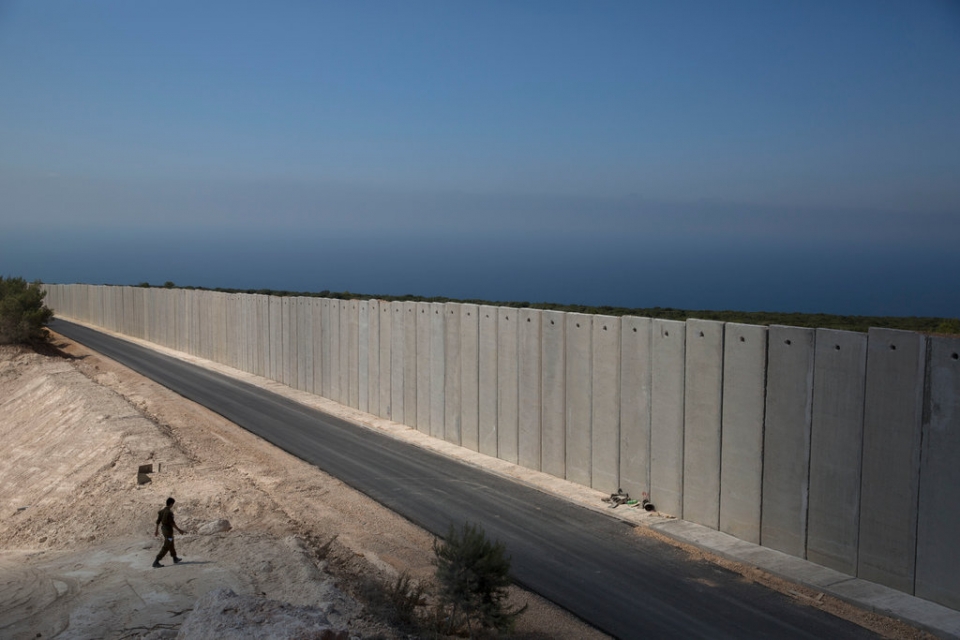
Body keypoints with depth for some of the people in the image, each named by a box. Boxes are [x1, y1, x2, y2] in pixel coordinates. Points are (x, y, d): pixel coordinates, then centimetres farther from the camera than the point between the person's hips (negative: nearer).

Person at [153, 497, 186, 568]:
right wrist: (179, 530, -13)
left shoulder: (162, 510, 3)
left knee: (171, 544, 23)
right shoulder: (169, 512, -23)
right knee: (166, 547, -4)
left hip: (163, 528, 9)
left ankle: (175, 558, 37)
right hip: (168, 530, -9)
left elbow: (158, 521, 10)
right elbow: (172, 523, -22)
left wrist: (156, 530, 20)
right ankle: (156, 562, -7)